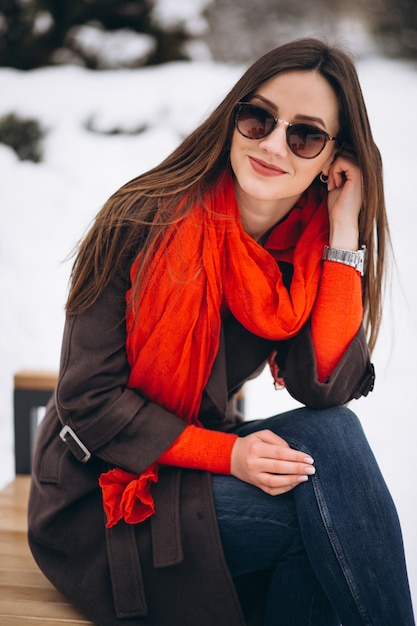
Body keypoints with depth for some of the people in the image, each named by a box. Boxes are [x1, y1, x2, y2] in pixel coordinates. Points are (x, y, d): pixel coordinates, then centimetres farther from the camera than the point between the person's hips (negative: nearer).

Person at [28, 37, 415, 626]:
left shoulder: (310, 246, -3)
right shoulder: (146, 220, -18)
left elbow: (325, 389, -17)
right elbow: (87, 399, -16)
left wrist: (345, 232, -18)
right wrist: (227, 454, -25)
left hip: (206, 450, 5)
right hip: (103, 494, -5)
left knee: (330, 436, -24)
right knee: (328, 474, -24)